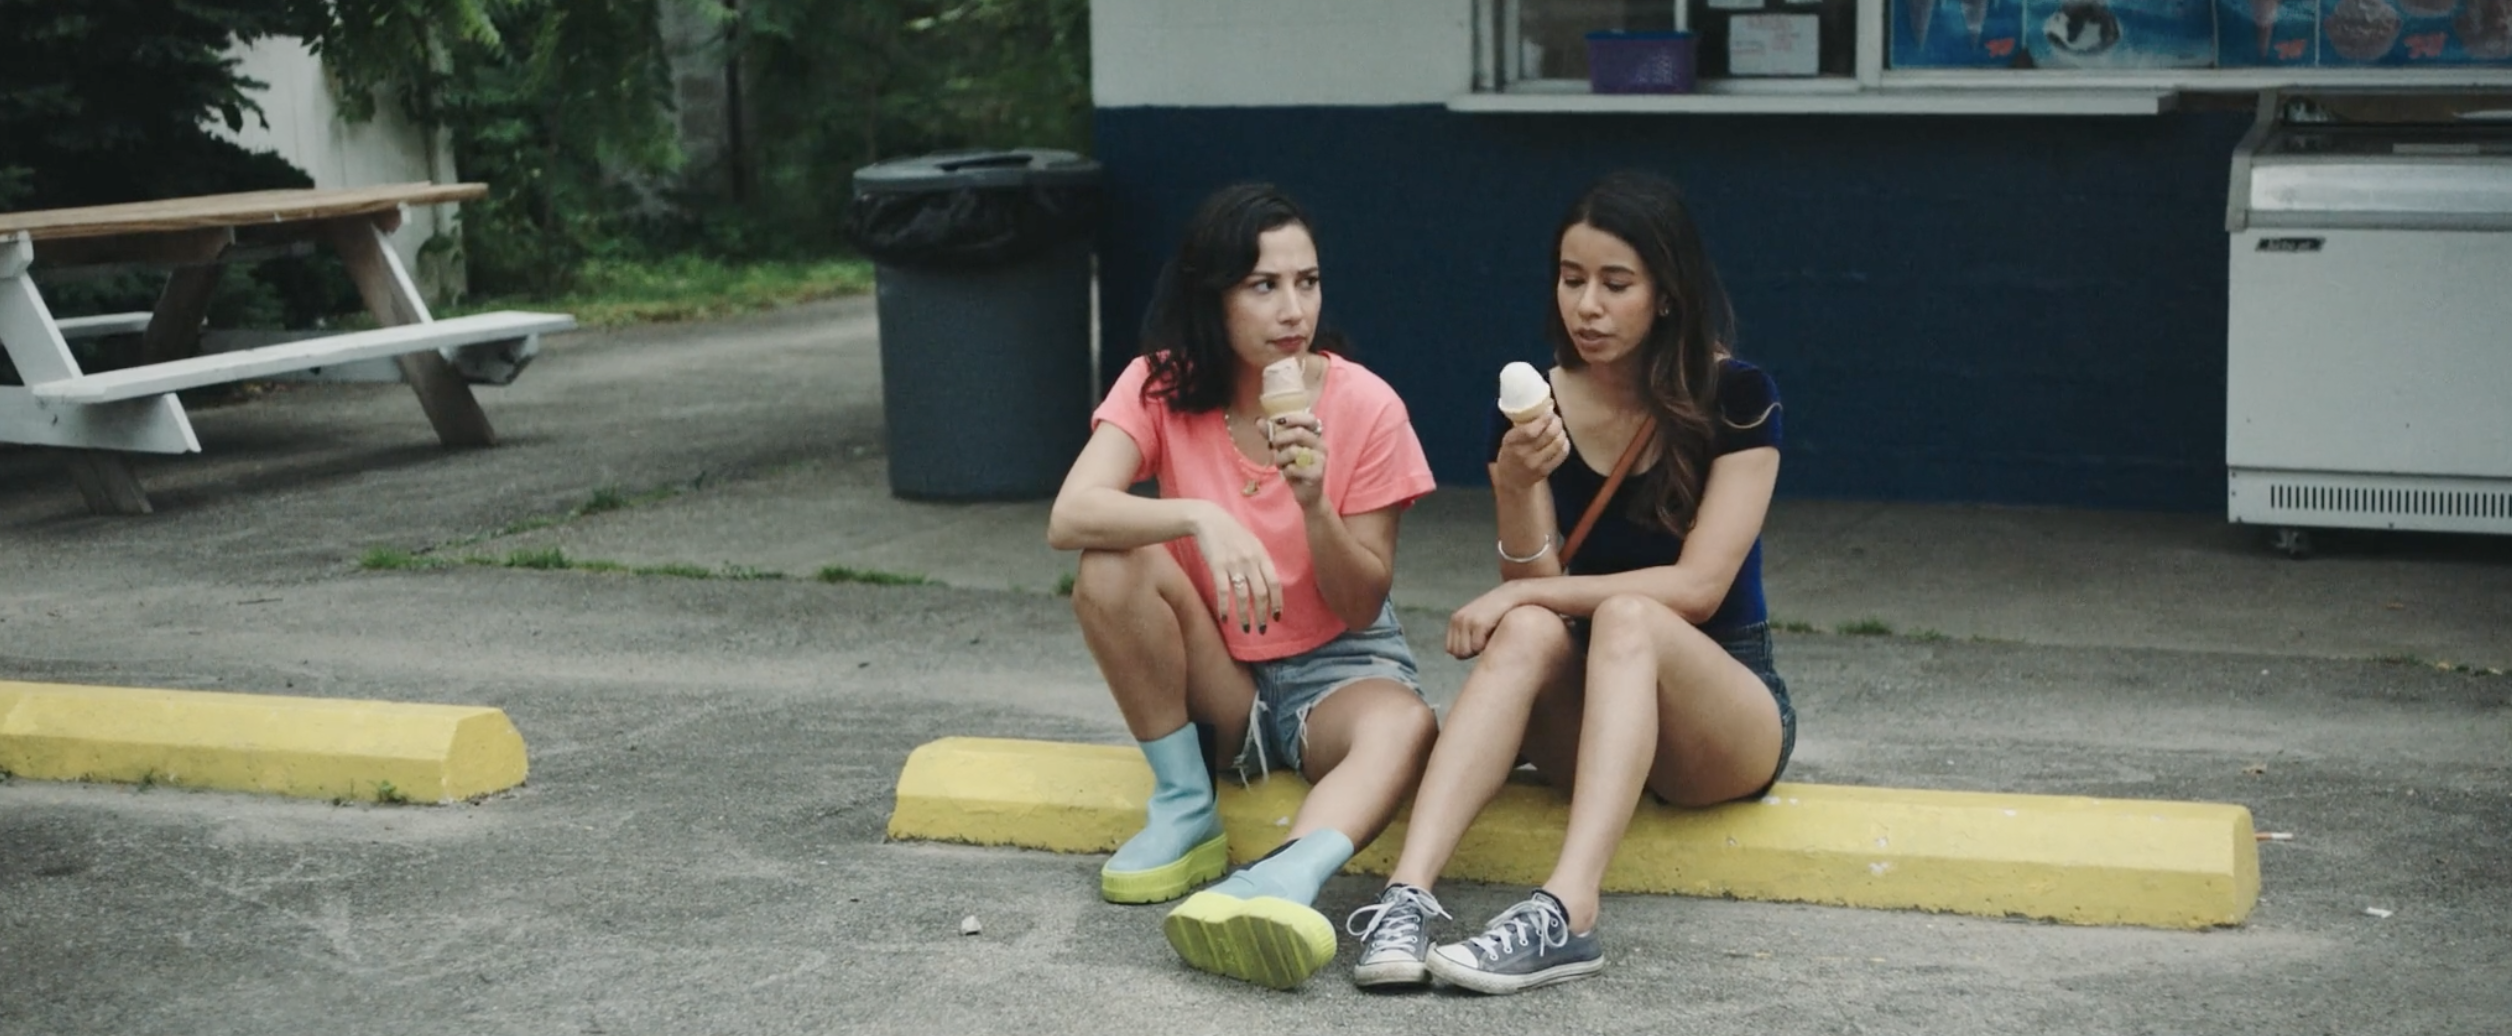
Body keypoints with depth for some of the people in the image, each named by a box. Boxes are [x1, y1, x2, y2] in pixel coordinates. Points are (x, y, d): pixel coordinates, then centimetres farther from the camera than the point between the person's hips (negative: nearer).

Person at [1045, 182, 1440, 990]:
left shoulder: (1365, 406, -11)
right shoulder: (1161, 385, -9)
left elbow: (1361, 607, -8)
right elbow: (1069, 517, -26)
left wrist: (1314, 505, -27)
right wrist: (1199, 516, -42)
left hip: (1336, 667, -1)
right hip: (1213, 679, 1)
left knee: (1404, 728, -36)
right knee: (1114, 568, -28)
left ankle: (1280, 884, -63)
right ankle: (1185, 810, -15)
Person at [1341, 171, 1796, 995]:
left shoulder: (1737, 396, -11)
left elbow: (1698, 586, -19)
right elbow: (1535, 588, -7)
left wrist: (1527, 592, -24)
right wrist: (1517, 487, -25)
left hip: (1727, 707, -3)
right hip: (1587, 716, 3)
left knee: (1627, 618, -35)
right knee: (1527, 632, -30)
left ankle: (1566, 912, -53)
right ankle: (1408, 896, -48)